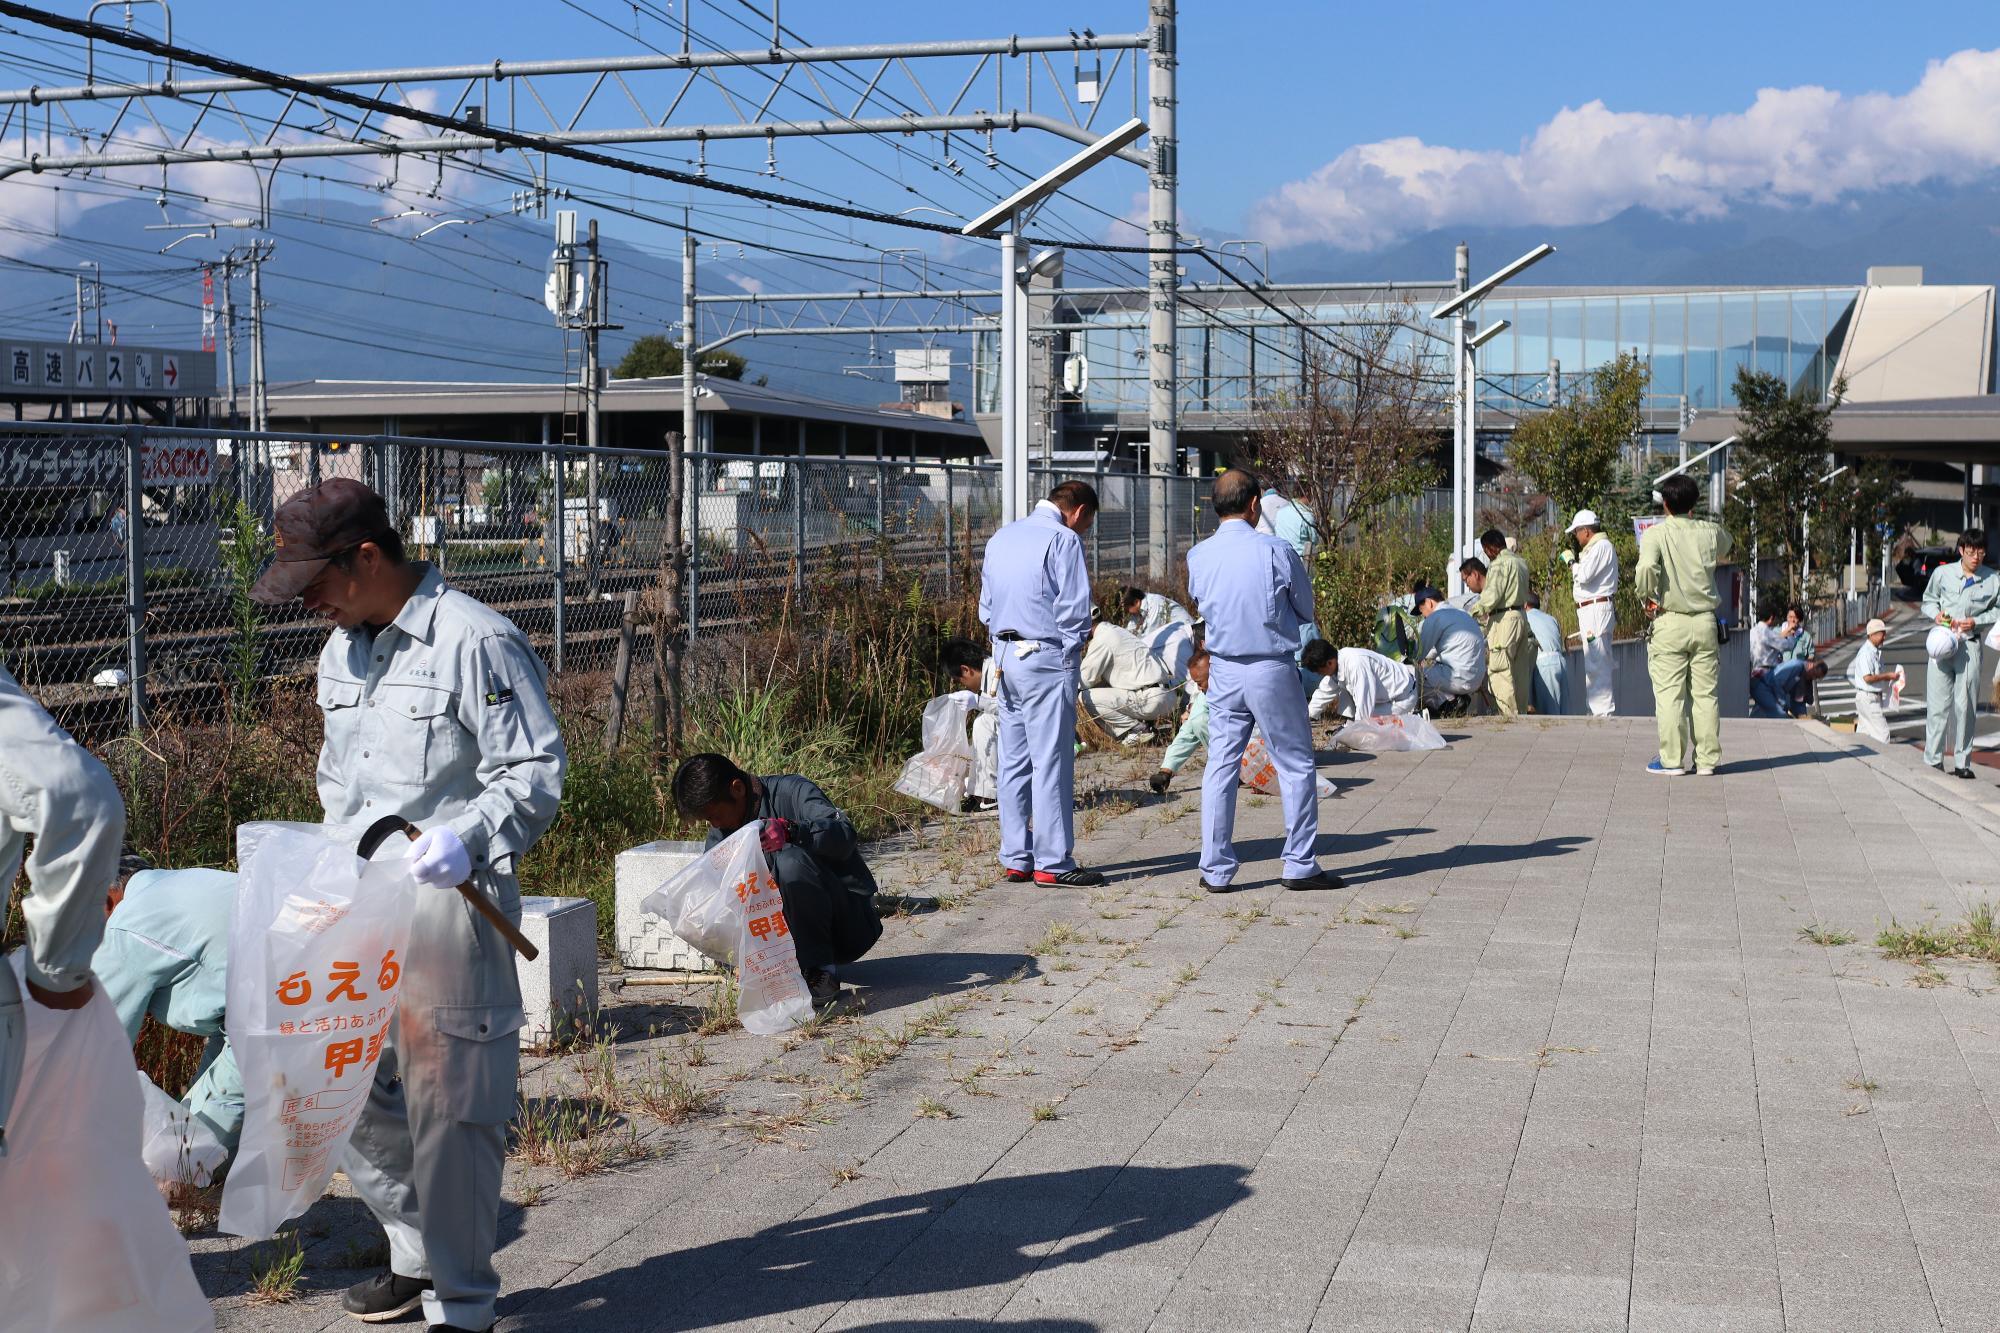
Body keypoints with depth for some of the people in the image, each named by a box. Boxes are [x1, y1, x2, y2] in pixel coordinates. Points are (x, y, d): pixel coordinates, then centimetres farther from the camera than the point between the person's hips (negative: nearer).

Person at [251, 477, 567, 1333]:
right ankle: (419, 1253, 35)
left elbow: (534, 772, -14)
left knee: (448, 1107, -2)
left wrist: (469, 837, -28)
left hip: (448, 904, -8)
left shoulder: (476, 642, -13)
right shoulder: (341, 650, 13)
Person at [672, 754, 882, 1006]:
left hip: (852, 922, -6)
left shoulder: (792, 791, -12)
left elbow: (844, 835, -27)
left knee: (790, 860, -32)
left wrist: (790, 830, -43)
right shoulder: (722, 830, 6)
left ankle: (820, 971, -22)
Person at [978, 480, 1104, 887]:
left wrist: (1004, 641, 15)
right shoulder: (1063, 540, -9)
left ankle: (1015, 860, 14)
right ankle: (1052, 863, -2)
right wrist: (1073, 650, 1)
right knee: (1051, 762, -4)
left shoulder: (1000, 538, 16)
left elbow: (986, 607, 18)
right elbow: (1074, 609, -13)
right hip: (1047, 660, -8)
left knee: (1013, 762, 10)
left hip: (1005, 655, 8)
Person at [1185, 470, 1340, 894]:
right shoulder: (1276, 552, -12)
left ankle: (1216, 870, 9)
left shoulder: (1198, 556, -1)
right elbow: (1307, 610, 1)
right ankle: (1300, 865, 10)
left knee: (1220, 767, 8)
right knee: (1296, 766, 7)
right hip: (1273, 670, -4)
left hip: (1223, 672, 4)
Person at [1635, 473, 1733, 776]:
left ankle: (1672, 760, 2)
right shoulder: (1709, 532, 3)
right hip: (1705, 622, 3)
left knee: (1669, 694, 1)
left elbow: (1647, 566, -26)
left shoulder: (1655, 534, -8)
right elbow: (1725, 545, 27)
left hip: (1669, 622, -3)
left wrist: (1647, 597, -10)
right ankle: (1707, 759, 10)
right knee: (1706, 693, 7)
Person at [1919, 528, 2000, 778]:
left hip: (1970, 645, 0)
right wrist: (1936, 615, -7)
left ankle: (1962, 763, 10)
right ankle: (1933, 761, 5)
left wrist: (1976, 622, -6)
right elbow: (1928, 601, 14)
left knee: (1966, 706, 1)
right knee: (1937, 705, -2)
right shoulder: (1942, 574, 1)